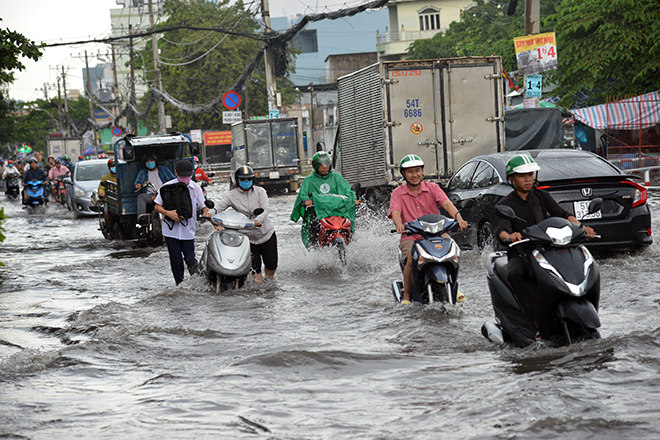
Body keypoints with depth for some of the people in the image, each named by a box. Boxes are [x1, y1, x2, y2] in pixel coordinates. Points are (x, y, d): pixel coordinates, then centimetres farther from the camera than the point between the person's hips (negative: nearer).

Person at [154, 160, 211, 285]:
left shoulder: (196, 188, 2)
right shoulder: (167, 187, -2)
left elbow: (204, 207, 4)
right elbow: (157, 206, 2)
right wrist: (168, 213, -18)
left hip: (188, 231, 0)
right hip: (171, 231, 0)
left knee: (190, 260, -3)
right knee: (176, 261, 3)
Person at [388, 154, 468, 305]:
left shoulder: (432, 188, 9)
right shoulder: (398, 193, 8)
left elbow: (446, 203, -8)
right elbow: (395, 212, -10)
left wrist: (458, 218, -29)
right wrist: (399, 224, -35)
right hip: (411, 237, -1)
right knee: (411, 259, -30)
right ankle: (406, 296, -15)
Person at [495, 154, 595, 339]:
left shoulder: (542, 196, 14)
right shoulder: (506, 204, 5)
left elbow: (561, 213, 0)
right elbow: (501, 229, -13)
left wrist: (579, 226, -21)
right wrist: (509, 236, -39)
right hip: (520, 255, -2)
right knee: (513, 275, -36)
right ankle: (538, 321, -36)